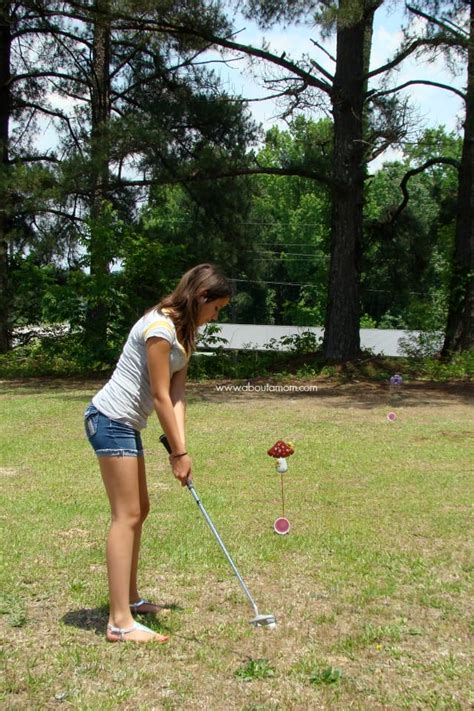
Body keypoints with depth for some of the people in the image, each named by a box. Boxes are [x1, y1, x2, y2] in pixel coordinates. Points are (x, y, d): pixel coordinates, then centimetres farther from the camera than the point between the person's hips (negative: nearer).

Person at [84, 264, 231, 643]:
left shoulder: (185, 332, 10)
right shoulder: (160, 327, -20)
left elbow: (177, 394, 4)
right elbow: (160, 397, -19)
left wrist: (180, 447, -7)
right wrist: (179, 452, -13)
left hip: (127, 425, 10)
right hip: (110, 419, -10)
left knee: (138, 511, 16)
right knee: (127, 515, -11)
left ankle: (130, 599, 29)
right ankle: (120, 622, -9)